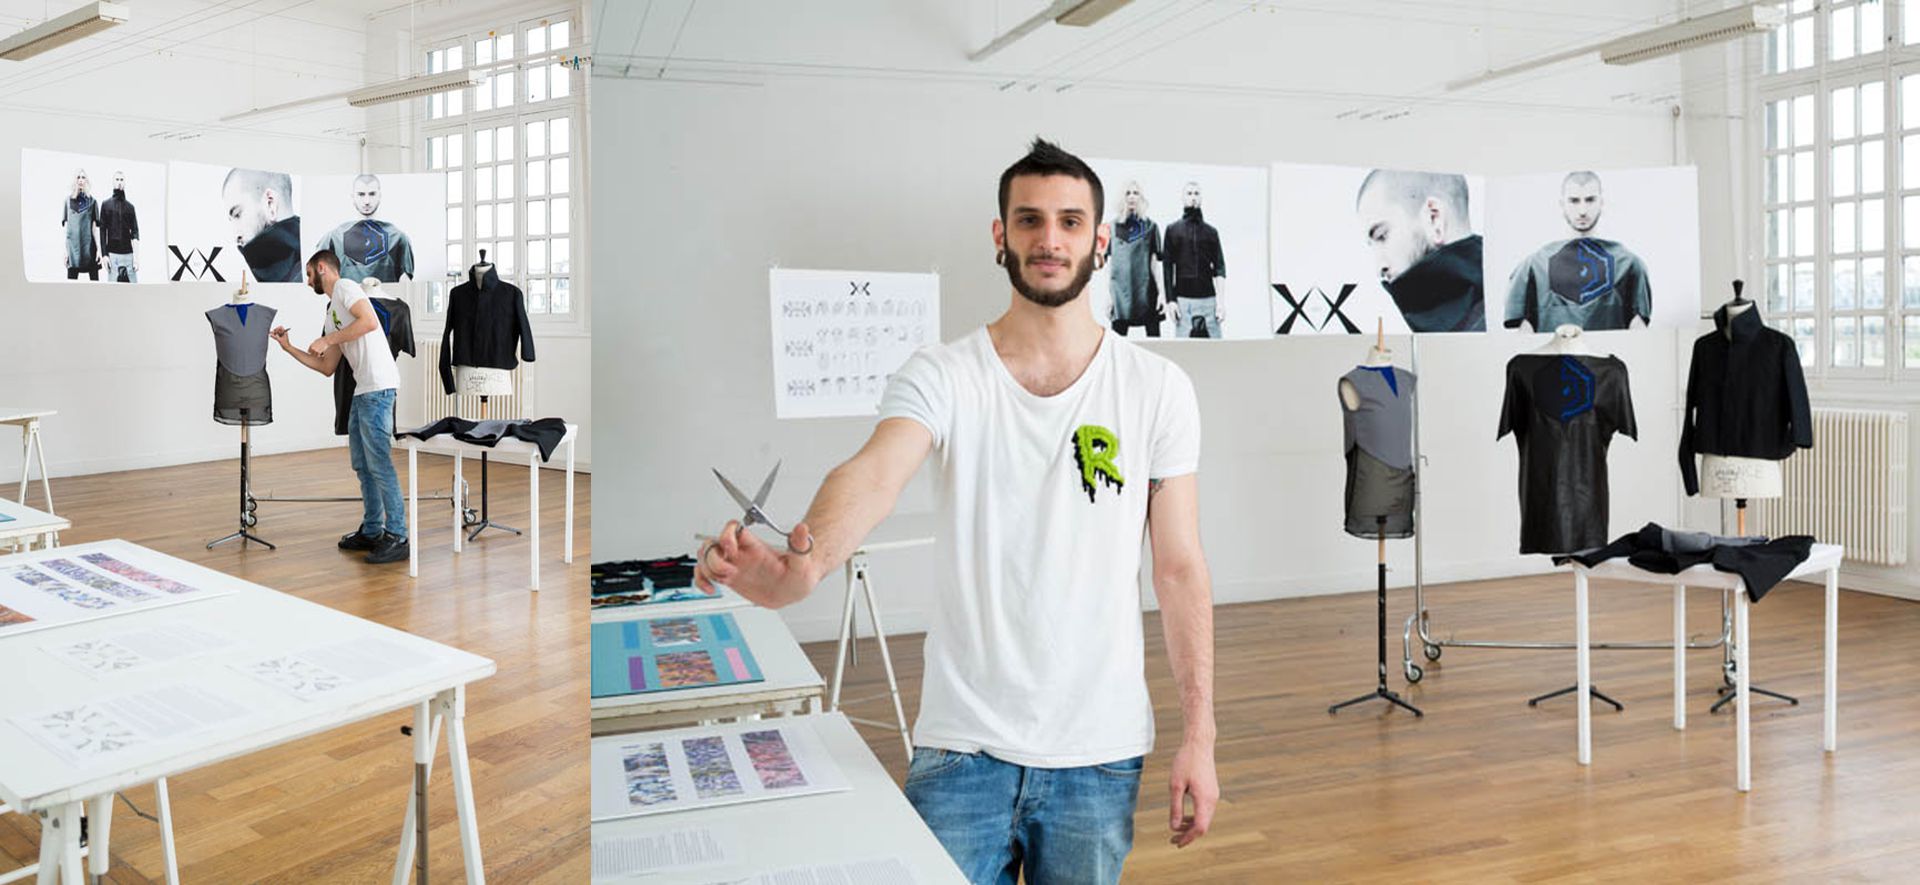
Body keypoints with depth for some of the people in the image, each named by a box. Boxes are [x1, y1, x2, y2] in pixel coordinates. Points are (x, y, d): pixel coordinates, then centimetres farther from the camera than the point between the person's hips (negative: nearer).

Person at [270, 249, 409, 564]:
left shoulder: (346, 287, 0)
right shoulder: (332, 314, 26)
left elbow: (370, 322, -18)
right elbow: (326, 367, 26)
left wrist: (328, 339, -9)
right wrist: (288, 347, 25)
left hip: (377, 387, -10)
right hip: (362, 390, 10)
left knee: (378, 462, -10)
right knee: (362, 463, 14)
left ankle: (397, 538, -7)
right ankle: (371, 531, 22)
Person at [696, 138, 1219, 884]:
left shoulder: (1157, 389, -2)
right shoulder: (941, 376, -6)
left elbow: (1179, 568, 0)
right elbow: (874, 472, -26)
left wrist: (1199, 736, -2)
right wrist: (801, 565, -47)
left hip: (1100, 754, 1)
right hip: (962, 745, -1)